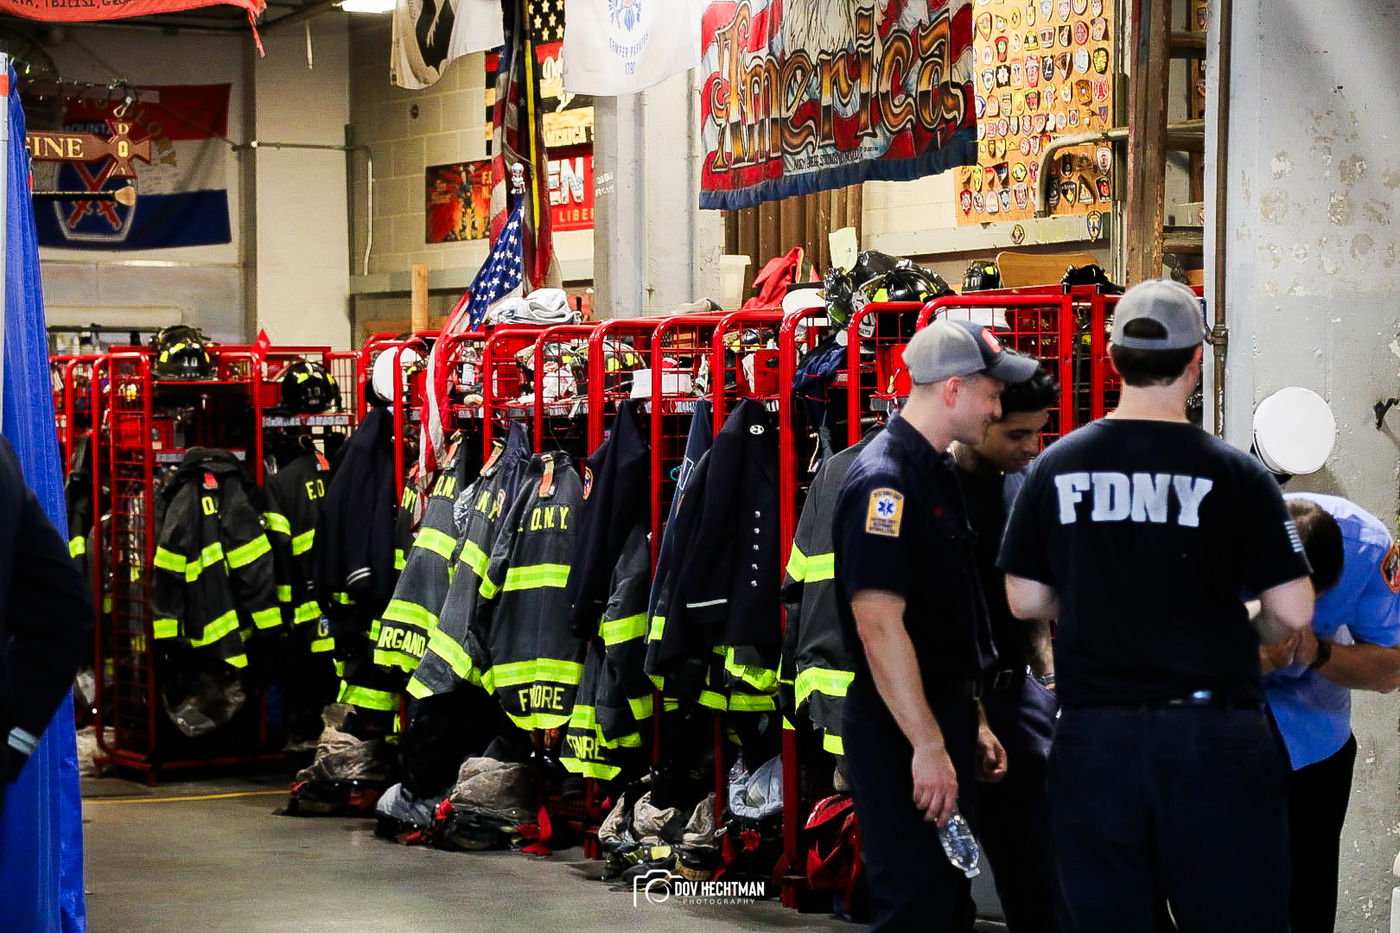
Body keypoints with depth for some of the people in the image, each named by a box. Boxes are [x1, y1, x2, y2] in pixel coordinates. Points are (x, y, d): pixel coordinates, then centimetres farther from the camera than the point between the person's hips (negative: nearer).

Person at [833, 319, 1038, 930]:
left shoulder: (938, 473, 14)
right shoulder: (885, 481, -18)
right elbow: (879, 623, -24)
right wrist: (928, 746, -24)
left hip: (942, 719, 10)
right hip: (900, 735, -10)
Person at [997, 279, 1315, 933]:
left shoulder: (1057, 466, 0)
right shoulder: (1233, 474, -7)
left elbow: (1025, 601, 6)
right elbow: (1291, 613, -7)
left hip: (1094, 733, 3)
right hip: (1212, 733, -2)